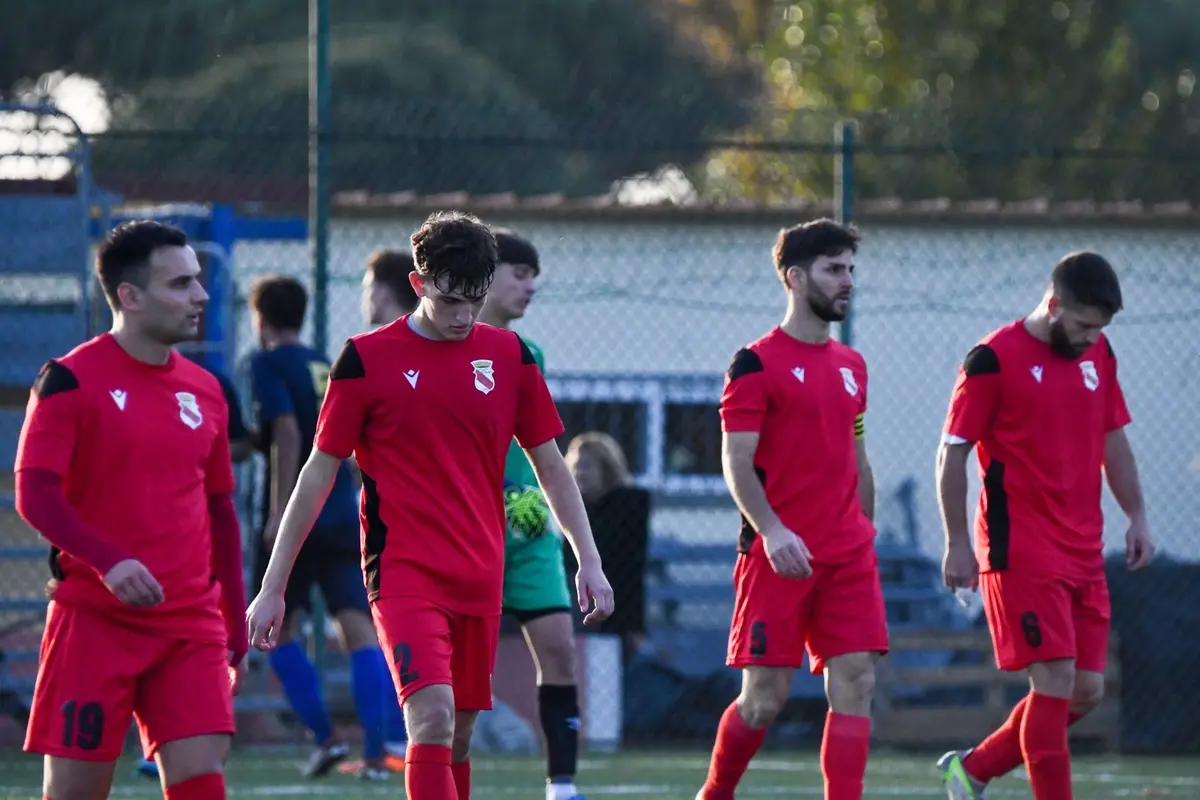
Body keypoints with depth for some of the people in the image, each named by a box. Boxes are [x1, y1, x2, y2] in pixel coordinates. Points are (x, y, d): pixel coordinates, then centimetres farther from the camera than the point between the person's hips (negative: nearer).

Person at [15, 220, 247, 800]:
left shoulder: (204, 392, 12)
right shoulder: (72, 380, -6)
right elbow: (35, 495, -13)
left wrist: (235, 624, 18)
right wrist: (108, 561, -27)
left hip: (192, 622, 5)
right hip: (95, 618, -5)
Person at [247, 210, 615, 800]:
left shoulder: (509, 356, 6)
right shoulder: (367, 359, -4)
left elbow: (550, 465, 15)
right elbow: (319, 474, 0)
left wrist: (588, 560, 9)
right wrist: (272, 587, 0)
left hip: (481, 576, 4)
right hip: (404, 571, -4)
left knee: (458, 735, 9)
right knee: (432, 715, -21)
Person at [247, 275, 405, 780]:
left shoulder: (268, 364, -3)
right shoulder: (325, 366, 16)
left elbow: (286, 431, -16)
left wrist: (279, 509, -17)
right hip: (343, 514, 5)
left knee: (278, 627, 10)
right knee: (357, 626, -3)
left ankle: (325, 737, 1)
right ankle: (375, 752, -15)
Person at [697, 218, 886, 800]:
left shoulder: (851, 366, 15)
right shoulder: (756, 364, -6)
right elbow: (736, 463, -11)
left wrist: (866, 539, 17)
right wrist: (771, 531, -24)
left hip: (848, 556, 6)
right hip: (780, 555, -6)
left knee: (855, 685, -5)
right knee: (765, 696, -2)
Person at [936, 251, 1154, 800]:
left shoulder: (1097, 354, 11)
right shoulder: (993, 359, -10)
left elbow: (1114, 441, 22)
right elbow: (952, 455, -8)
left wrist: (1136, 517, 14)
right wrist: (958, 544, -10)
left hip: (1083, 554, 7)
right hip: (1022, 555, -7)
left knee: (1087, 691, 6)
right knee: (1056, 682, -12)